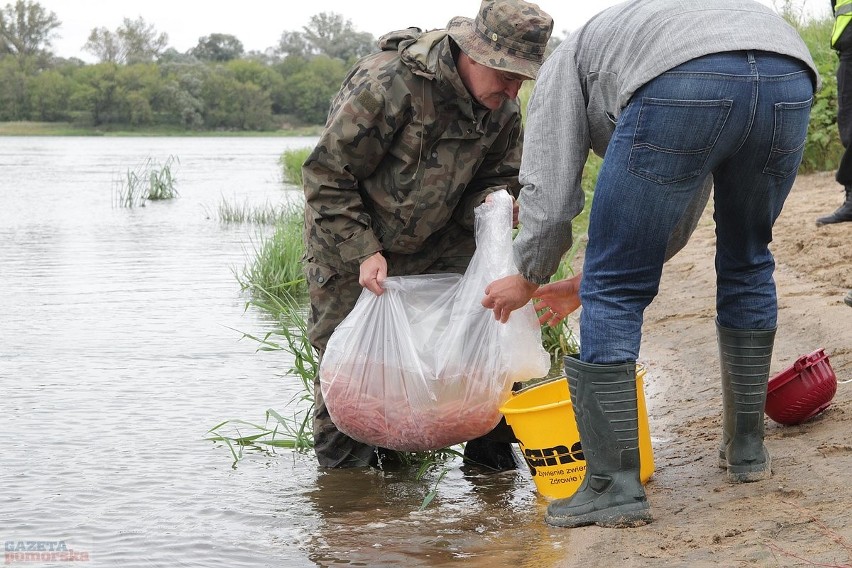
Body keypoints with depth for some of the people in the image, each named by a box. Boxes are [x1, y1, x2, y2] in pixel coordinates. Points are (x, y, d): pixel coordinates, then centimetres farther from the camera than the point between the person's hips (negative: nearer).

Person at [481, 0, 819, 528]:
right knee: (747, 264, 30)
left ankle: (615, 485, 10)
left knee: (614, 293, 9)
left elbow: (549, 194, 19)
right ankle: (747, 446, 37)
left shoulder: (568, 60, 33)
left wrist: (528, 279, 36)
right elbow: (677, 225, 47)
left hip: (680, 84, -6)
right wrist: (585, 283, 53)